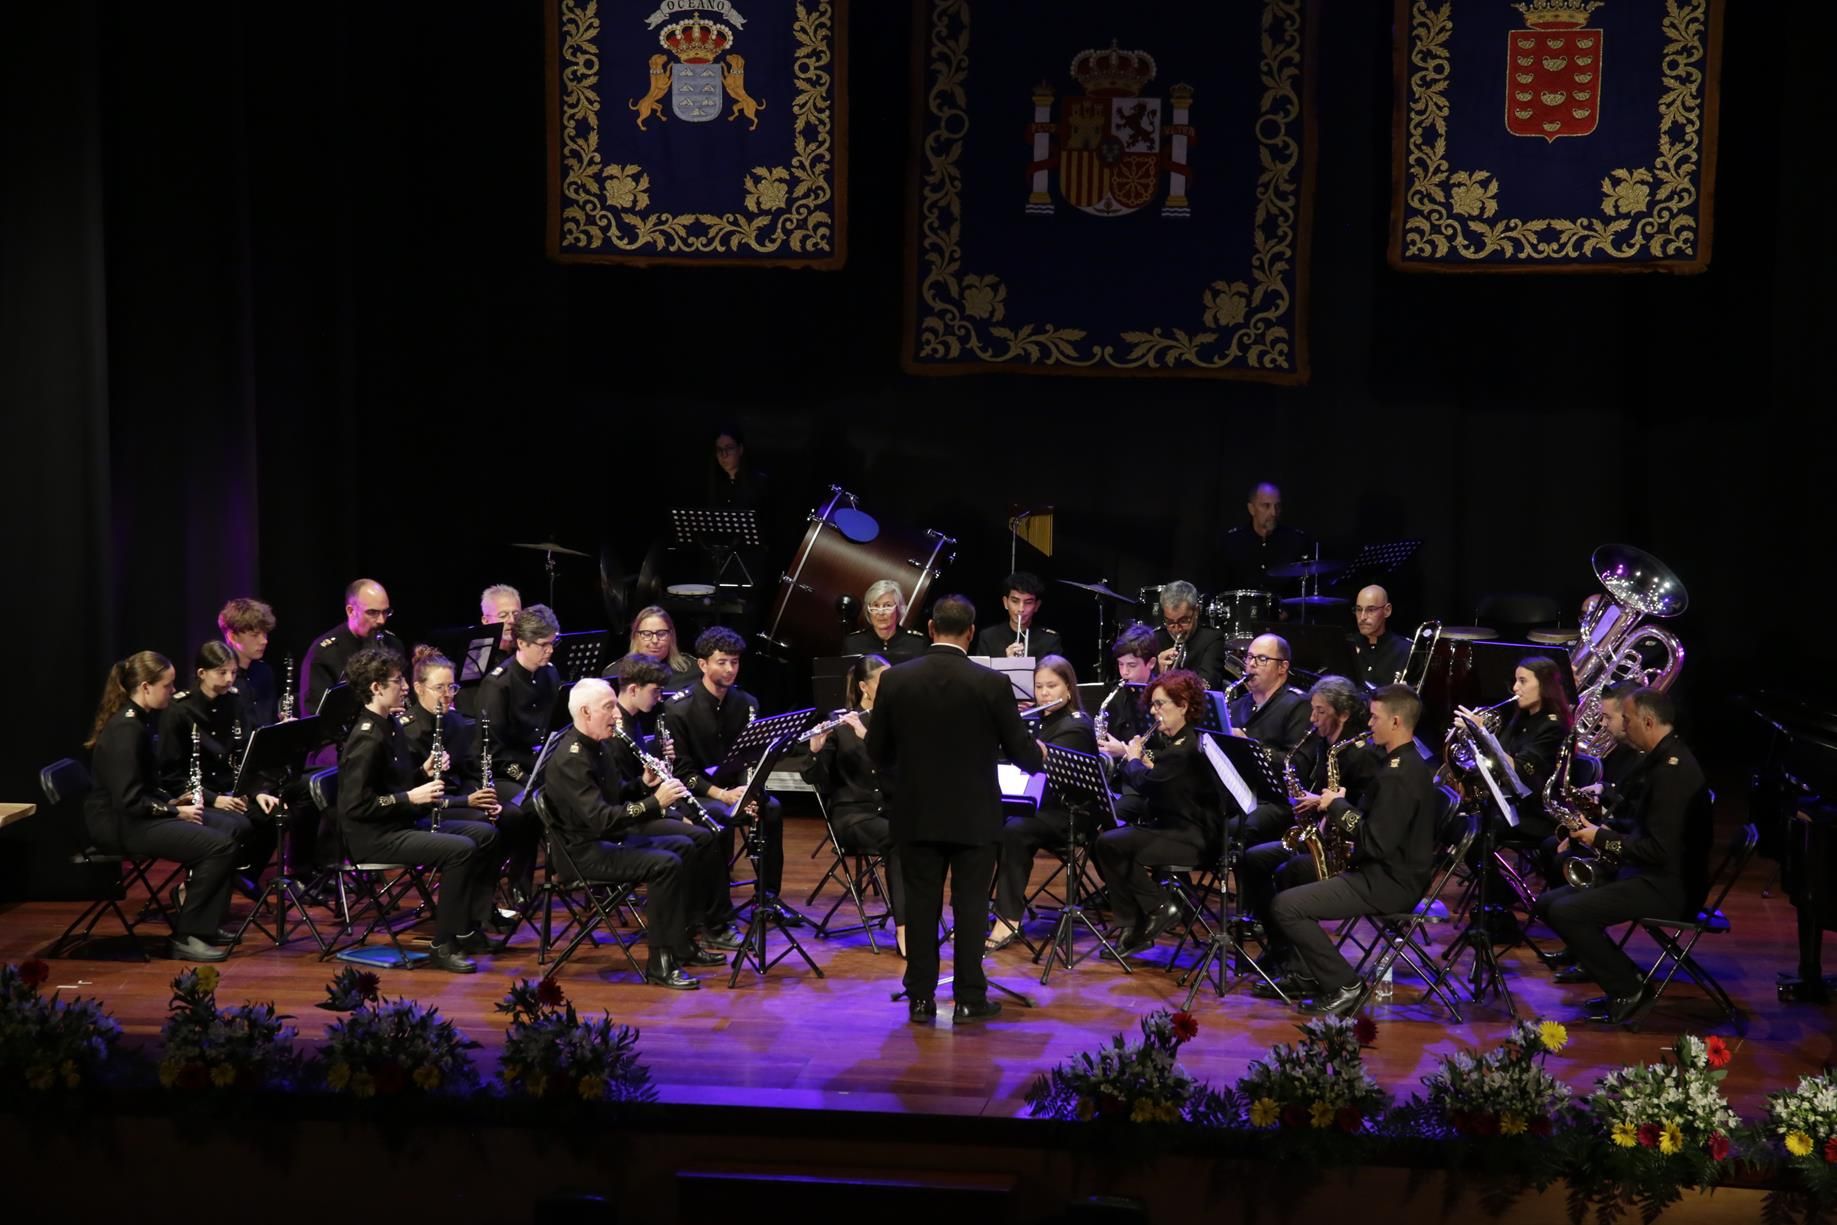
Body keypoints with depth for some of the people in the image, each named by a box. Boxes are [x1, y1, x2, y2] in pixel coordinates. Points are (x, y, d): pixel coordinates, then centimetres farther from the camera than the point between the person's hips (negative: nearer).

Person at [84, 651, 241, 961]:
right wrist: (176, 811, -16)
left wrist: (172, 801, 6)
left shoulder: (139, 720, 10)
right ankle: (185, 937, -11)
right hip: (119, 822, -11)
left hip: (140, 812, 11)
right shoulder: (126, 729, -21)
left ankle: (206, 924, 10)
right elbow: (130, 800, -25)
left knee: (232, 825, 7)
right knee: (218, 846, -21)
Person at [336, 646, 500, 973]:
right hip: (373, 836, -10)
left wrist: (424, 771, 2)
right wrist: (410, 797, -22)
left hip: (404, 823, 10)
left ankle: (468, 929, 9)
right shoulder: (366, 738, -20)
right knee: (460, 849, -25)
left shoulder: (391, 726, 10)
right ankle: (444, 946, -16)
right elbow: (355, 805, -23)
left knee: (485, 834, 6)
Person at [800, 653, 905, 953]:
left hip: (890, 810, 3)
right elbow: (813, 777, -5)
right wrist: (816, 749, -25)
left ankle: (905, 925, -28)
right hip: (851, 813, -3)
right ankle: (905, 926, -30)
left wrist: (867, 736, -23)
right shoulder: (840, 723, -1)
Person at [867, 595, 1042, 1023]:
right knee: (970, 906, 6)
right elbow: (1020, 749, -4)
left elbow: (876, 749, 2)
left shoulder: (895, 679, -6)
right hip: (974, 814, -2)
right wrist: (1038, 758, 20)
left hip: (916, 812, 2)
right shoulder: (991, 684, -12)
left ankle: (921, 999, 12)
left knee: (921, 906, 8)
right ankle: (969, 998, 10)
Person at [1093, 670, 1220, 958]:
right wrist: (1137, 759, -6)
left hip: (1195, 837, -10)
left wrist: (1133, 758, -3)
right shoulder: (1163, 740, 10)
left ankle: (1159, 907, -5)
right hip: (1167, 826, 10)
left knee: (1111, 844, -19)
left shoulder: (1192, 747, -20)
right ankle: (1133, 926, 0)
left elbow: (1145, 782, -22)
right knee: (1103, 843, -4)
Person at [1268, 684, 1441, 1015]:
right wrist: (1339, 805, 4)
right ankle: (1308, 970, 16)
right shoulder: (1406, 763, 12)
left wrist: (1338, 806, -14)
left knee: (1285, 906, -18)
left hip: (1388, 883, -11)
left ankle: (1345, 987, -9)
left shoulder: (1399, 774, -22)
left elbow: (1375, 843, -27)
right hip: (1386, 870, 11)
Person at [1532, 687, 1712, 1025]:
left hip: (1668, 886, -10)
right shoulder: (1666, 760, 12)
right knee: (1548, 903, 6)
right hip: (1652, 874, 10)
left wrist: (1601, 839, -14)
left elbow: (1659, 850, -26)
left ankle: (1628, 991, -12)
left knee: (1565, 912, -23)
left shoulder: (1673, 771, -21)